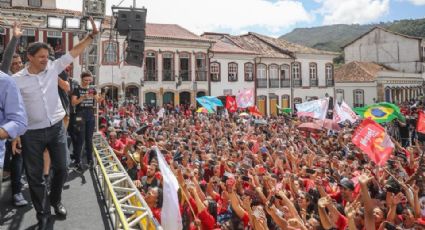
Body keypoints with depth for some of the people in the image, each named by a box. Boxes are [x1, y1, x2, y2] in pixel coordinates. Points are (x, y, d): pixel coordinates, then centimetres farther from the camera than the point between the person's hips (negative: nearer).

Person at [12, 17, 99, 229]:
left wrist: (92, 35, -3)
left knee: (61, 169, 10)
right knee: (35, 175, 8)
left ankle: (55, 200, 37)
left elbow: (74, 52, 2)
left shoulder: (53, 68, 1)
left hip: (57, 128, 3)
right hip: (32, 133, -2)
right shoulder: (17, 80, -7)